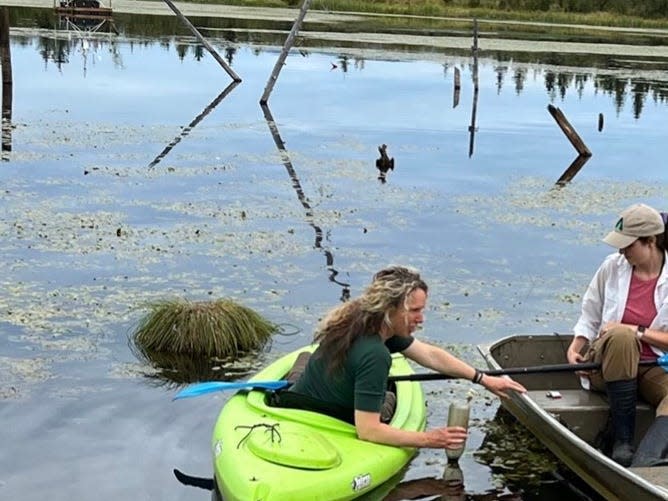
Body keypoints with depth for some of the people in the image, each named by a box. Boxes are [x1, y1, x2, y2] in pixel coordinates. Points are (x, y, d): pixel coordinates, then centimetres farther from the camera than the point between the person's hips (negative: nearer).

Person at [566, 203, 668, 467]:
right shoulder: (612, 267, 0)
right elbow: (590, 317, 11)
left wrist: (639, 332, -16)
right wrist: (576, 346, -4)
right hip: (610, 364, 1)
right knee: (621, 336, -36)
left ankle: (642, 464, -51)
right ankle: (622, 442, -30)